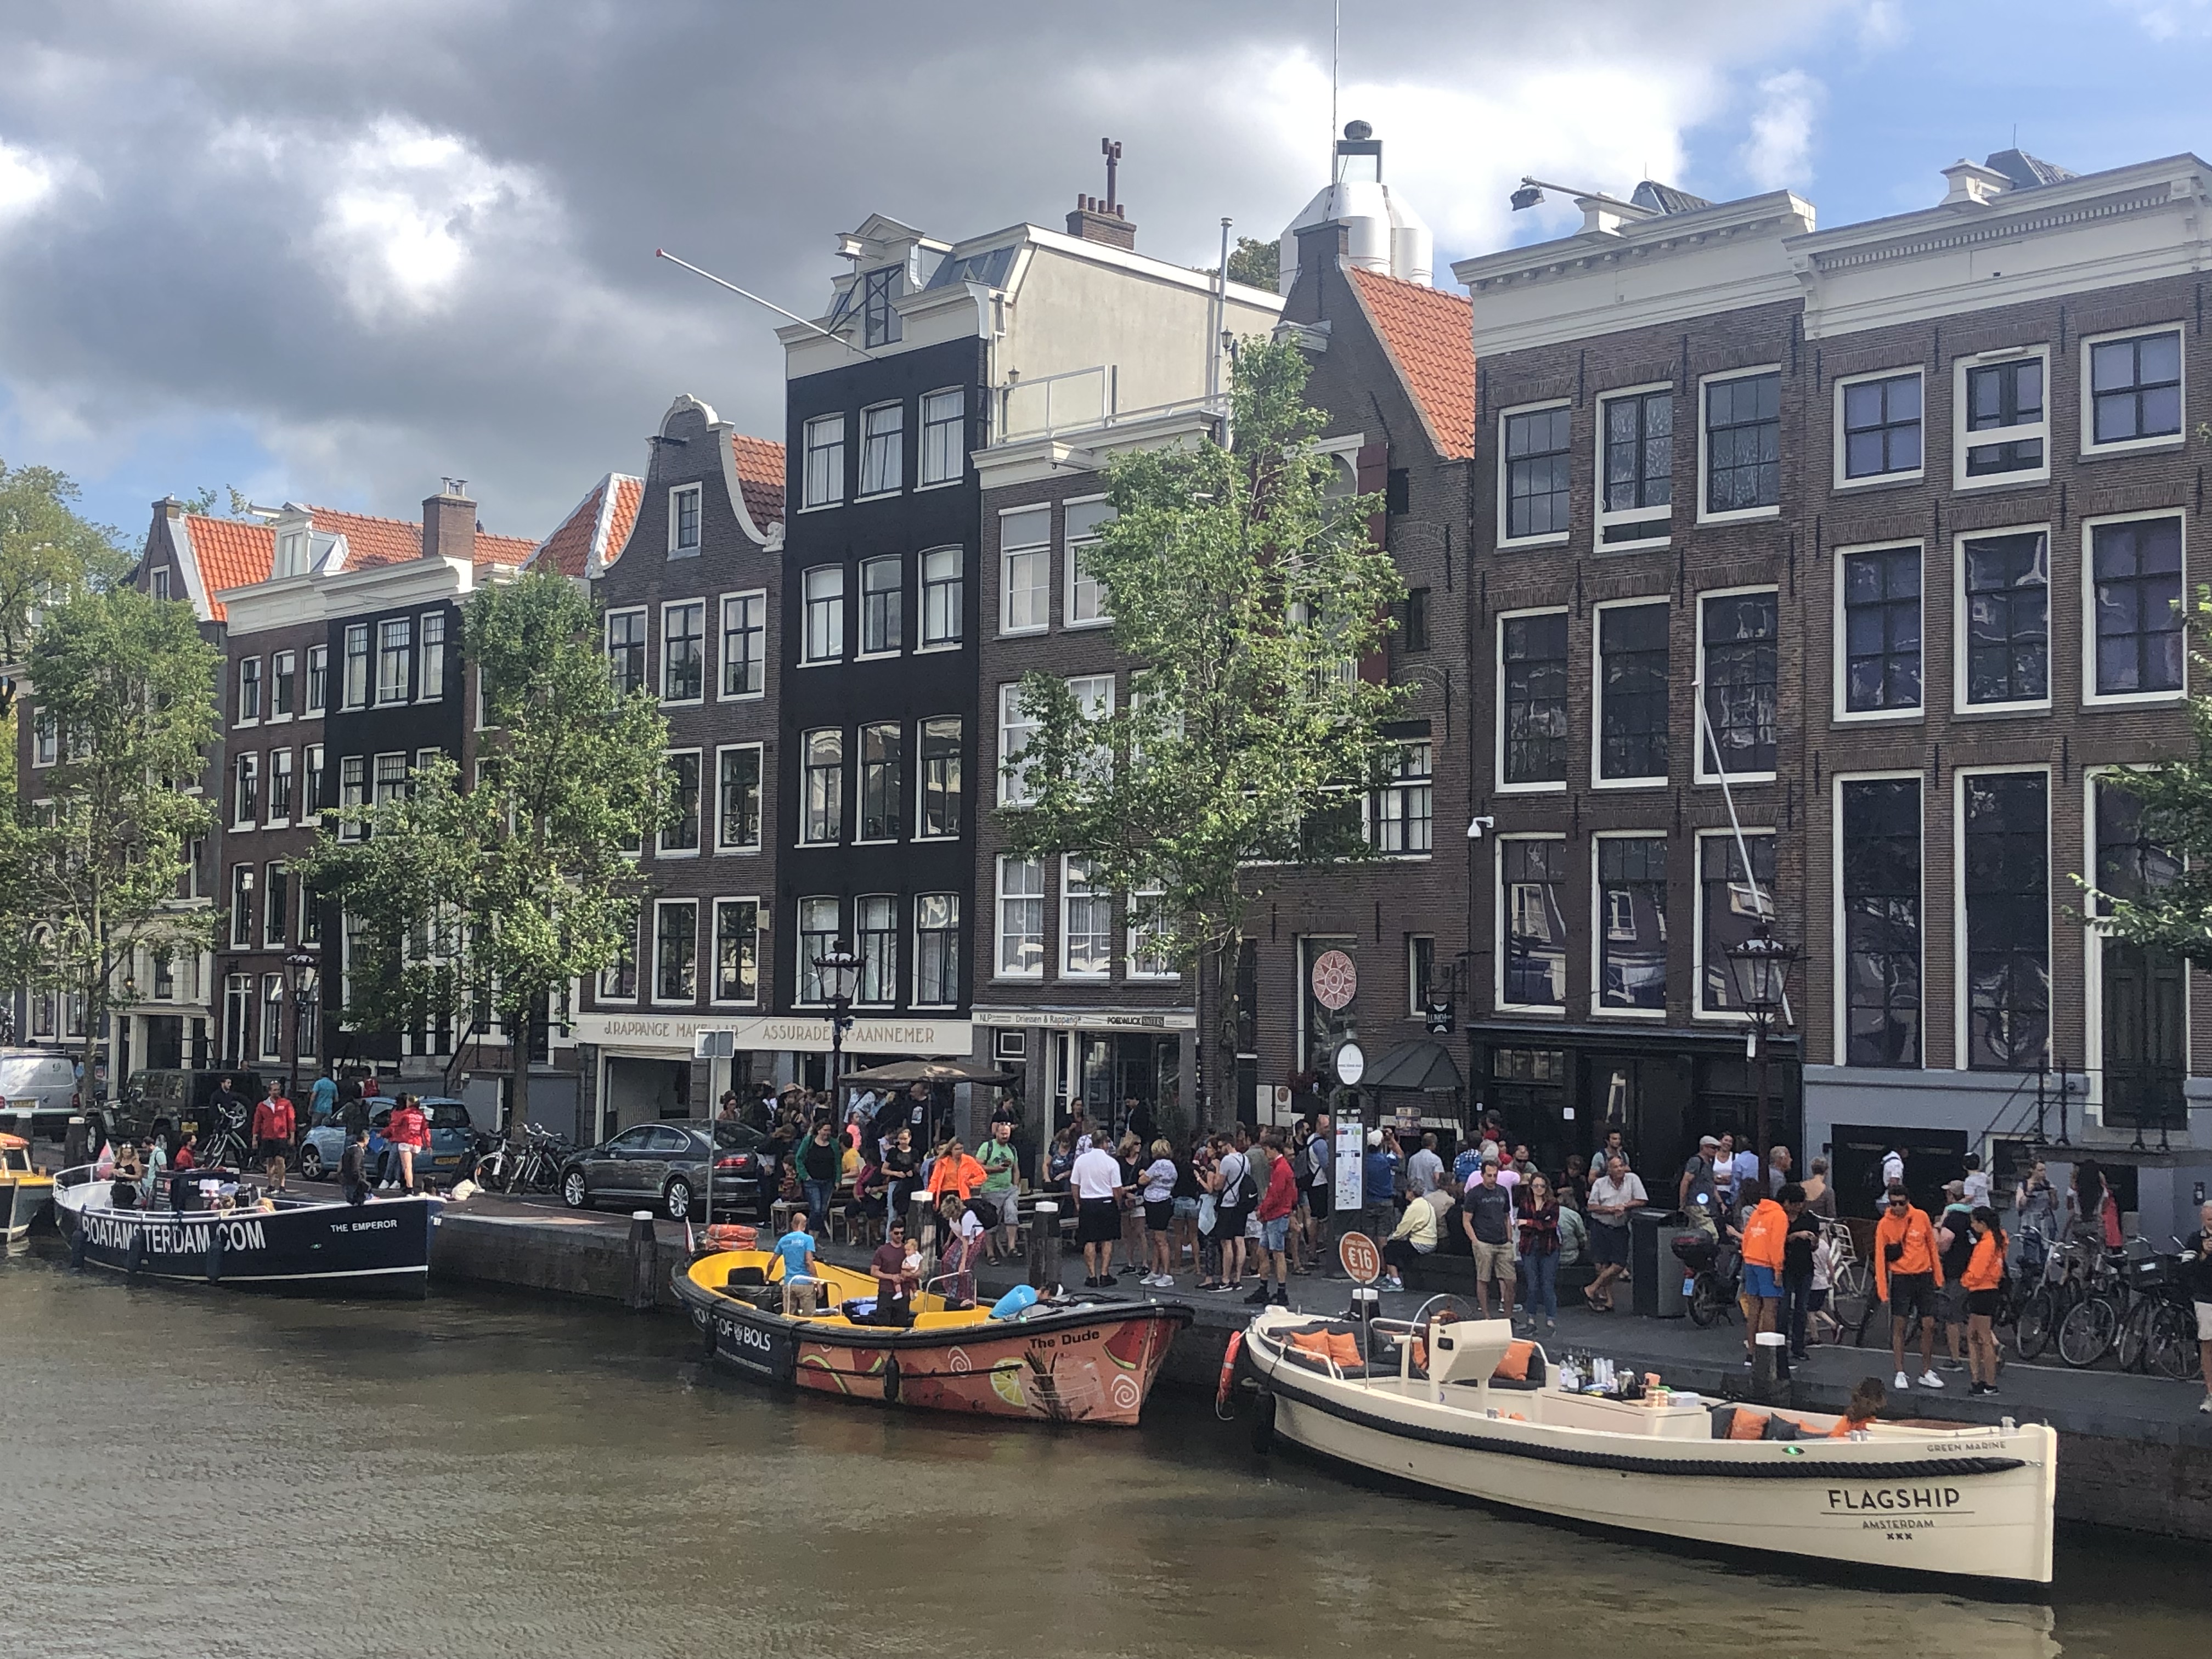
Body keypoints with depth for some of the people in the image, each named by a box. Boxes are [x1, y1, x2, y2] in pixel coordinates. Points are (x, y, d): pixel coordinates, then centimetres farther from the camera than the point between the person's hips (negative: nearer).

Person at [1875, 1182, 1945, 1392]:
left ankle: (1927, 1373, 14)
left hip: (1924, 1276, 2)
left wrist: (1938, 1275, 9)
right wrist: (1883, 1290, -11)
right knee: (1899, 1326, -2)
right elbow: (1880, 1257, -6)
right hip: (1901, 1278, -2)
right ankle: (1900, 1374, 5)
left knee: (1929, 1325, 3)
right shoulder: (1885, 1224, -7)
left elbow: (1932, 1245, 8)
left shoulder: (1921, 1217, -2)